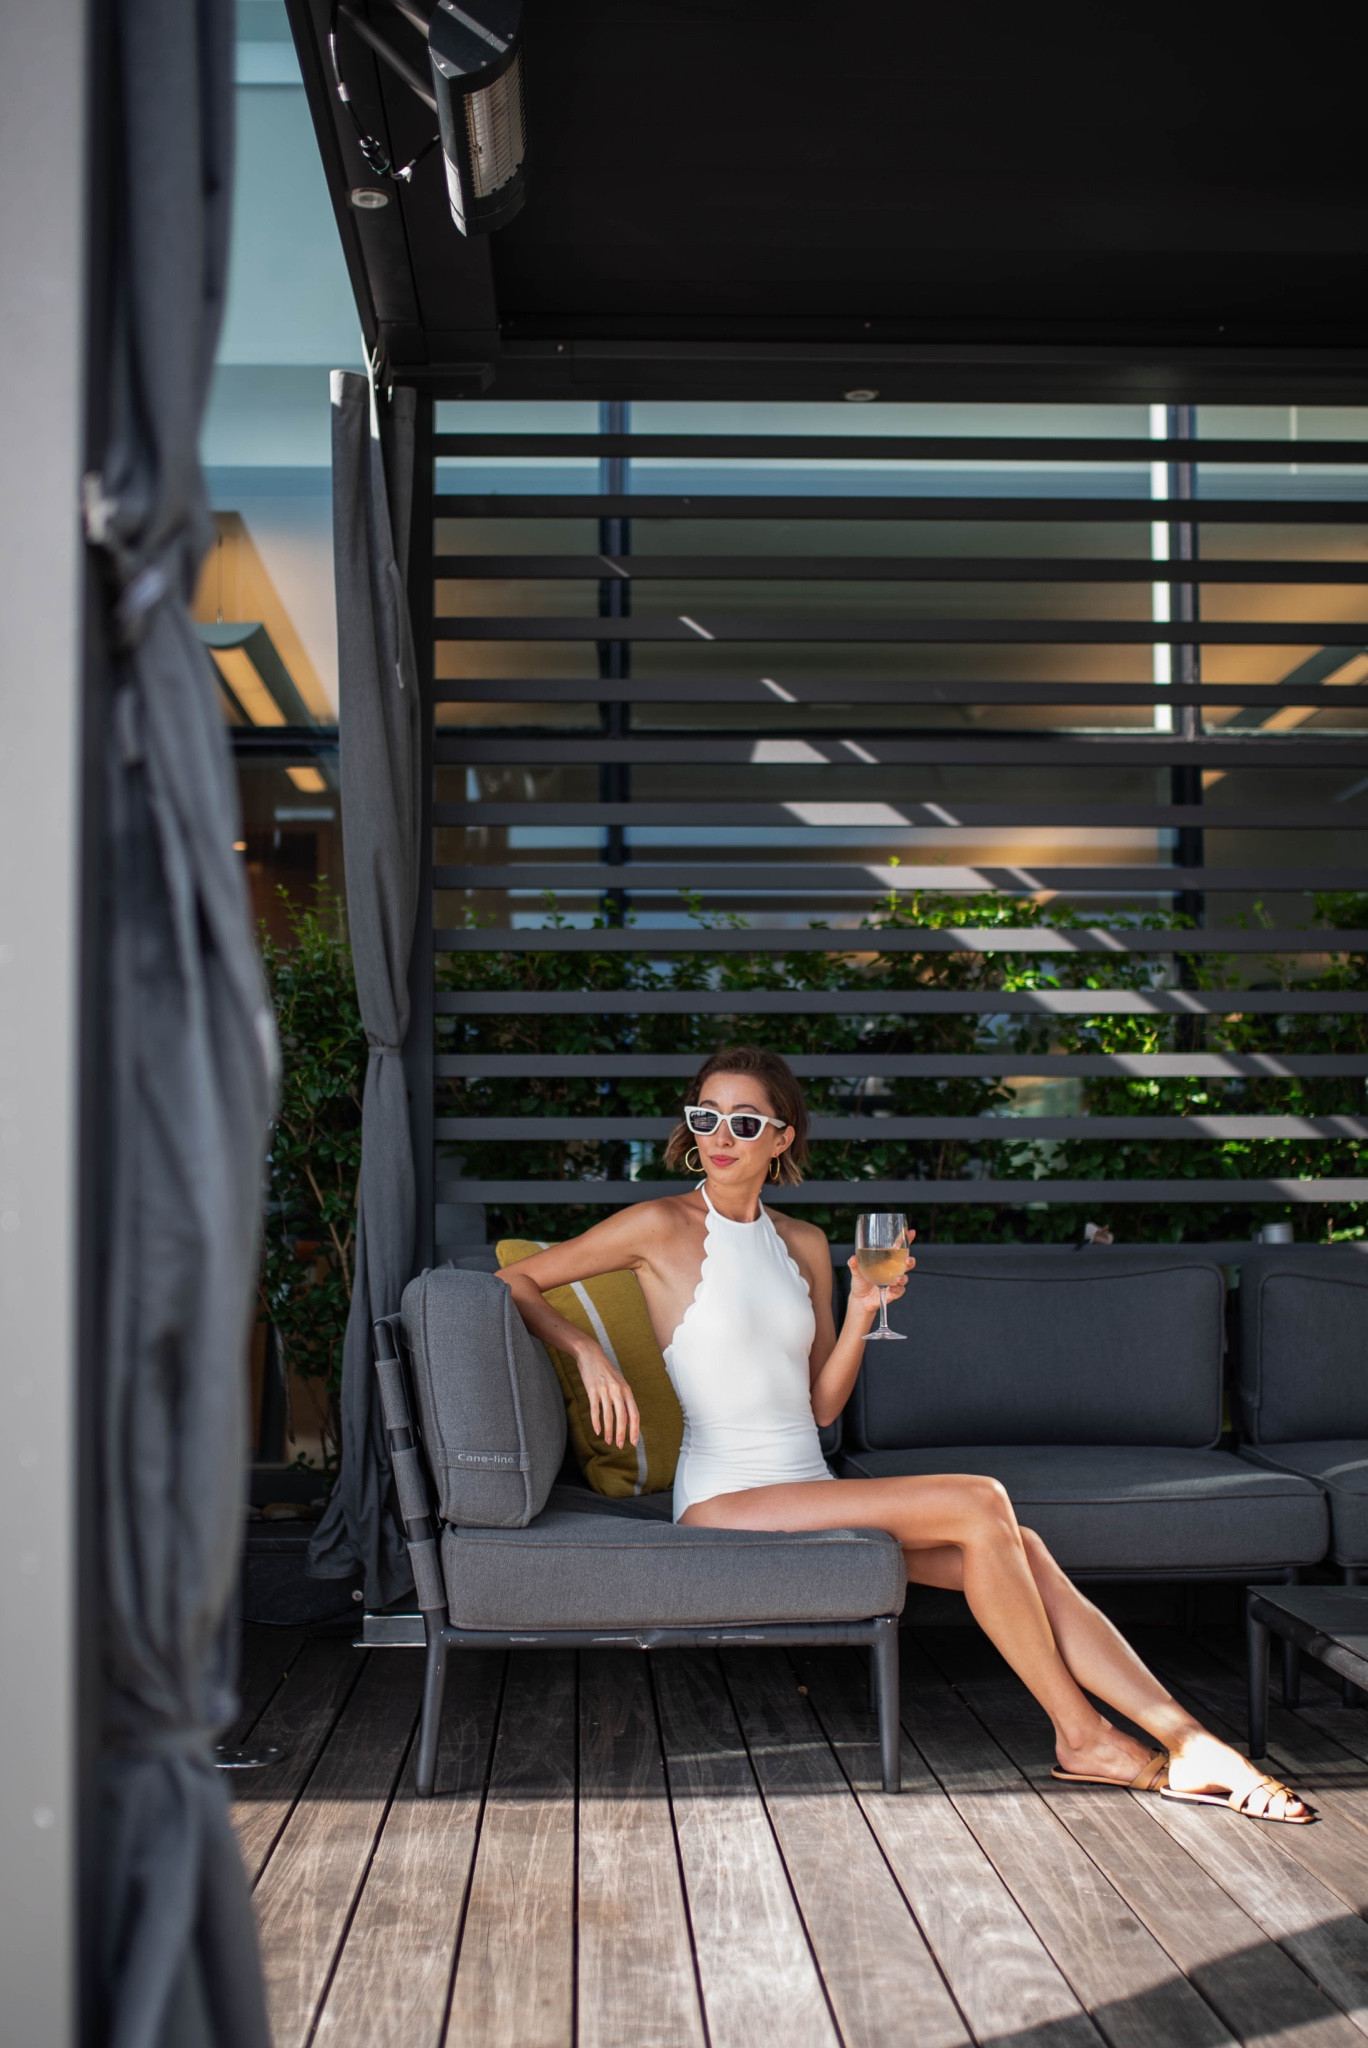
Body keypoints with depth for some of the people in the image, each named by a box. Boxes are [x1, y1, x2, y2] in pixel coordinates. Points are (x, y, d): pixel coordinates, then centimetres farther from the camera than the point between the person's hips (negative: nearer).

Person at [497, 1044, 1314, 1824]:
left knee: (1019, 1549, -14)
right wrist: (588, 1350, -19)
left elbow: (822, 1405, 13)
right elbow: (512, 1283, -3)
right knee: (979, 1503, -21)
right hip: (727, 1501, -6)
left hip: (810, 1487, 6)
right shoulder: (664, 1227, -4)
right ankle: (1079, 1735, -8)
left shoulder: (804, 1245, 12)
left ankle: (1186, 1743, -13)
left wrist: (863, 1311, -2)